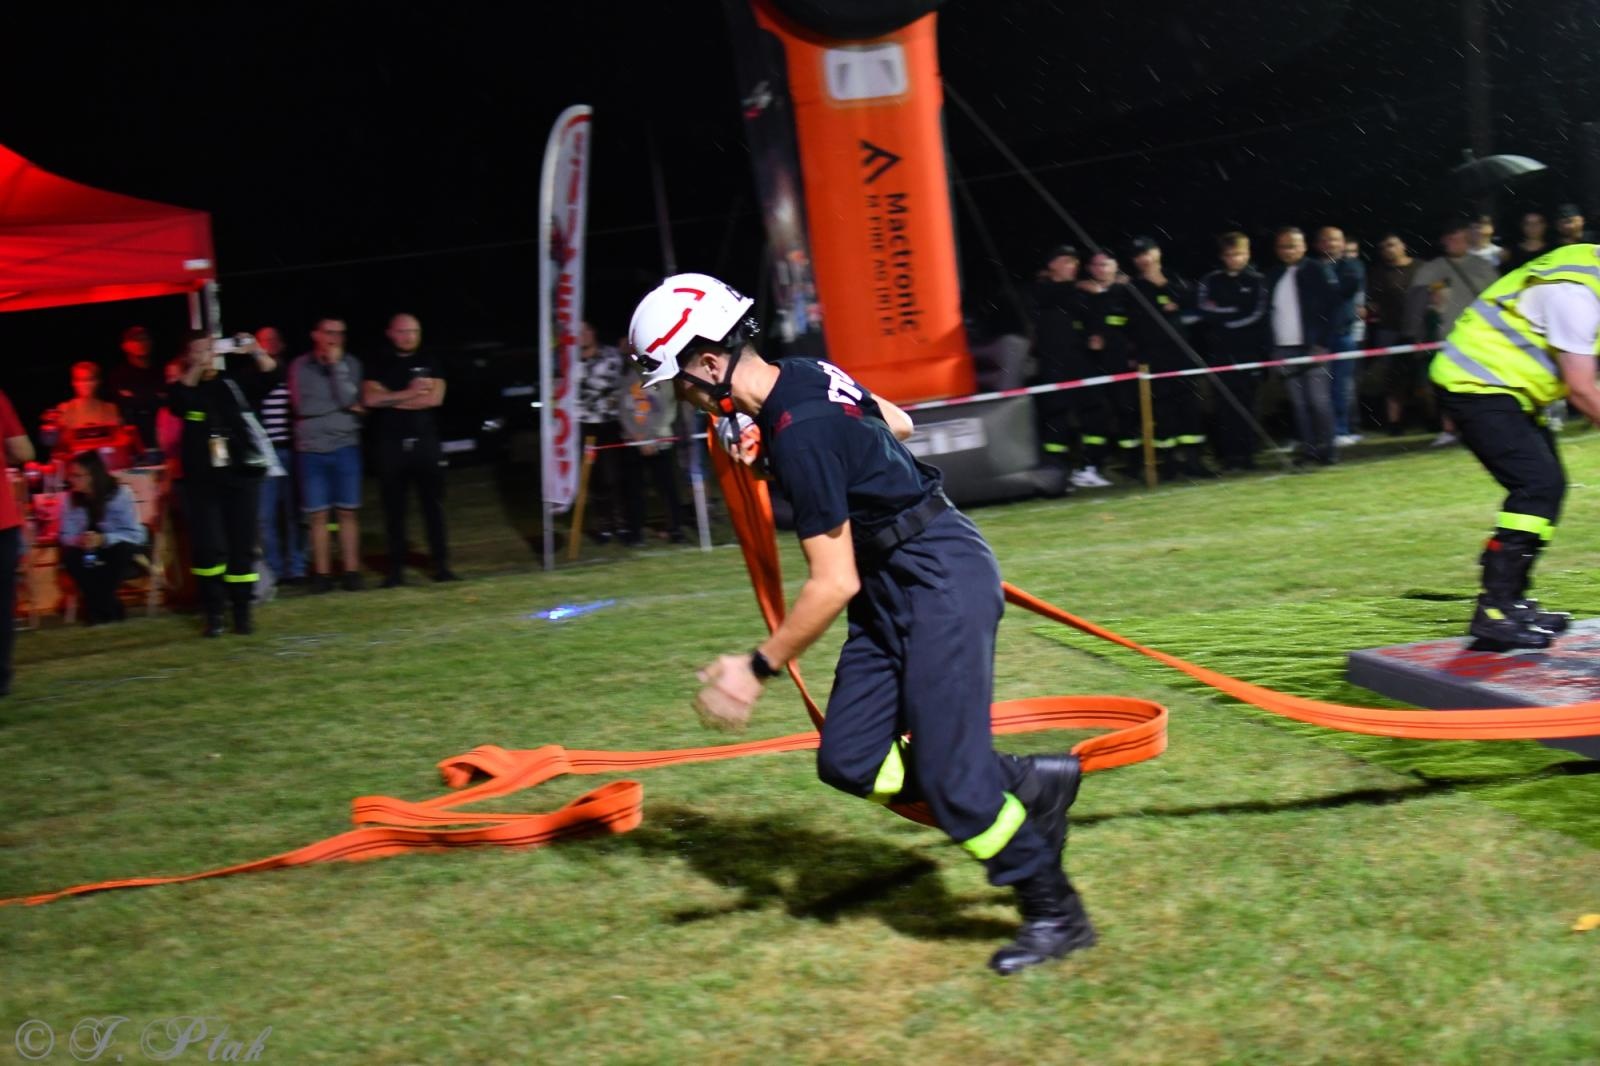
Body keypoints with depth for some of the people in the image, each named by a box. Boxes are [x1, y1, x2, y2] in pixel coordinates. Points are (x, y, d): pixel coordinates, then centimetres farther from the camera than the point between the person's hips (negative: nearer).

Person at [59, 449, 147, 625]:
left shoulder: (120, 494, -20)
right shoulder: (71, 498, -11)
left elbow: (136, 534, -22)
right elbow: (66, 535, -9)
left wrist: (103, 539, -36)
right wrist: (78, 541, -33)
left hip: (117, 548, -2)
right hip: (90, 553, 2)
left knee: (122, 549, -35)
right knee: (69, 555, -29)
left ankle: (99, 607, -17)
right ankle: (110, 607, -16)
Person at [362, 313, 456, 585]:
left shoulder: (429, 363, 9)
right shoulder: (380, 366, 8)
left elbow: (435, 398, -6)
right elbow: (370, 399, -7)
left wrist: (391, 400, -5)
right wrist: (411, 393, -8)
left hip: (425, 442, 0)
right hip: (391, 446, 0)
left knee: (433, 504, -1)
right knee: (394, 509, 3)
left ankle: (441, 564, 1)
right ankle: (396, 569, 8)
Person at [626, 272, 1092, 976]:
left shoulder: (798, 434, -25)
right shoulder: (803, 376, 4)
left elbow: (835, 584, -23)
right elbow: (896, 422, 23)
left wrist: (758, 668, -17)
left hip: (942, 581, -10)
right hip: (893, 589, 10)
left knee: (948, 776, -8)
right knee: (850, 761, 4)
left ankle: (1056, 914, 10)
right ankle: (1030, 785, 17)